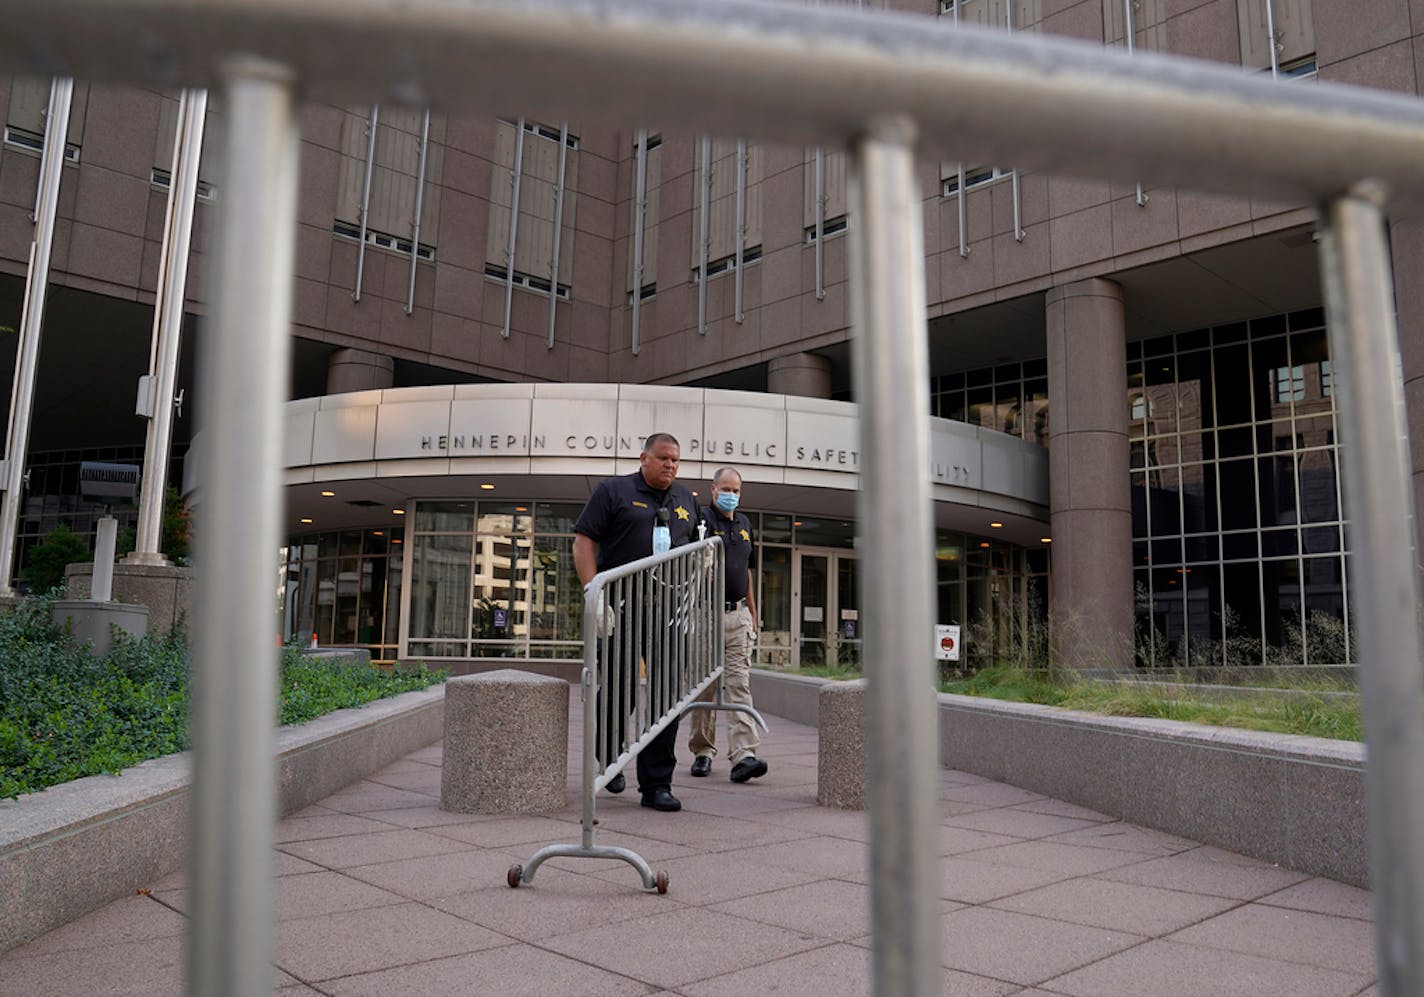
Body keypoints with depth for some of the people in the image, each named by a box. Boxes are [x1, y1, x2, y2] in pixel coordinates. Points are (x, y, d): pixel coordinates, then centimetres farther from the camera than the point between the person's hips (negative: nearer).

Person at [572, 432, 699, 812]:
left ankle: (656, 784, 8)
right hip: (621, 610, -4)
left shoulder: (685, 499, 17)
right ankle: (608, 760, 32)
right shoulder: (613, 490, 2)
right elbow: (583, 542, -4)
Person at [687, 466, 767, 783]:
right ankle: (702, 751, 17)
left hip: (738, 616, 5)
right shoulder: (701, 519, -4)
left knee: (739, 685, -3)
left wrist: (753, 614, 22)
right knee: (704, 686, 5)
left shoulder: (744, 523, 16)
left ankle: (744, 755, -9)